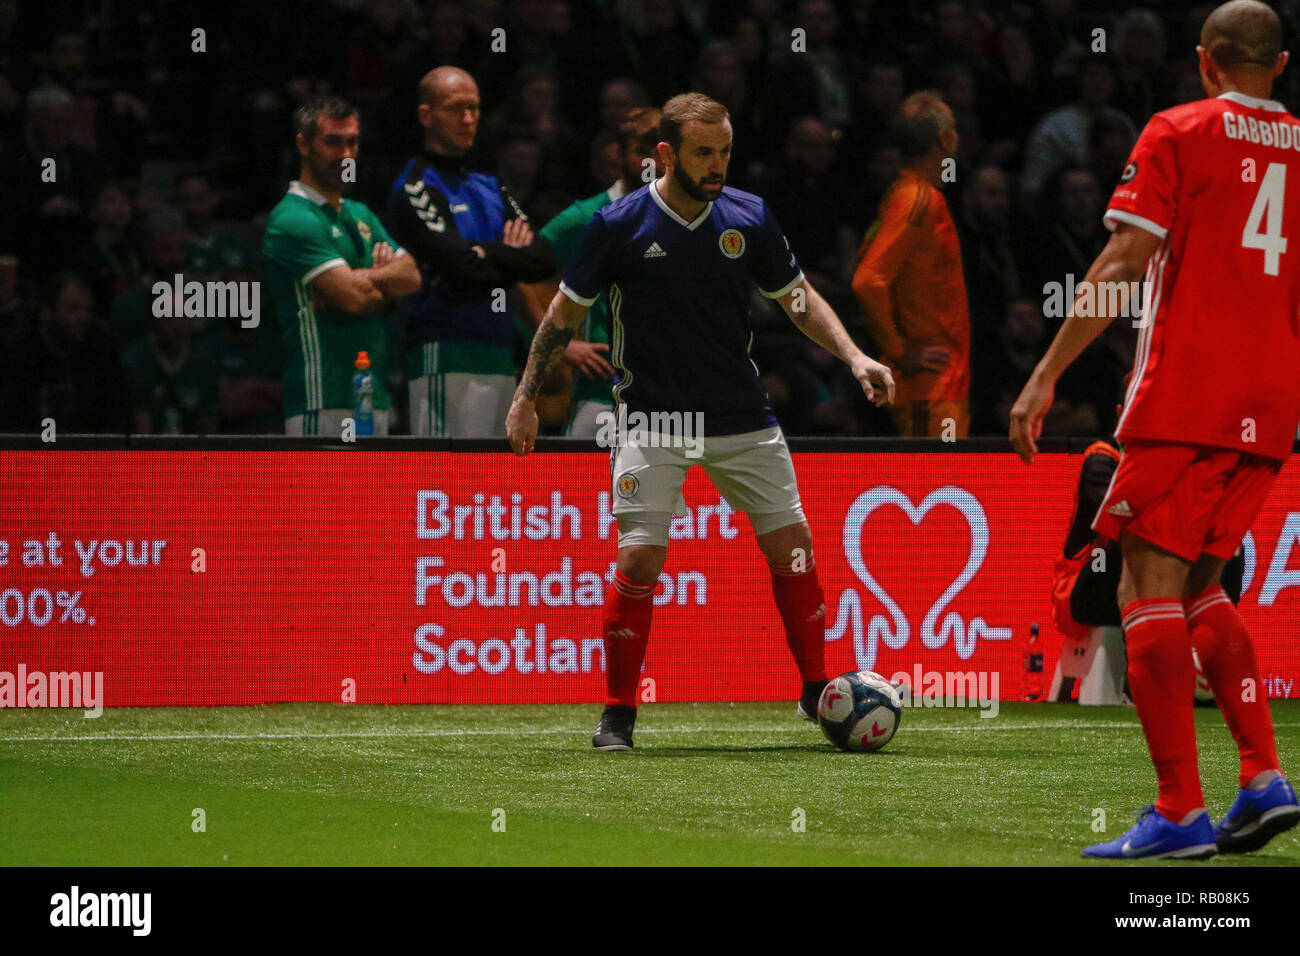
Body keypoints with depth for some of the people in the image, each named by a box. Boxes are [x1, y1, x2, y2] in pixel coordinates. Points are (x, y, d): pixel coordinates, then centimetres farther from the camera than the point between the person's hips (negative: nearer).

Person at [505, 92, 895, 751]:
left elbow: (797, 296, 11)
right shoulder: (619, 225, -8)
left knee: (791, 543, 1)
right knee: (640, 556, -13)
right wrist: (526, 397, 0)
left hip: (742, 418, 3)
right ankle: (618, 714, -2)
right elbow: (566, 310, 2)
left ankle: (816, 691, 17)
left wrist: (853, 357, -3)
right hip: (652, 419, -3)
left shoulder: (749, 219, 0)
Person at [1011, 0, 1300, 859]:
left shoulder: (1178, 134, -1)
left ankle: (1181, 812, -12)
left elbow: (1122, 267, -8)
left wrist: (1046, 377, -7)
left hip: (1184, 396, -6)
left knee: (1150, 588, -5)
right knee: (1199, 589, 17)